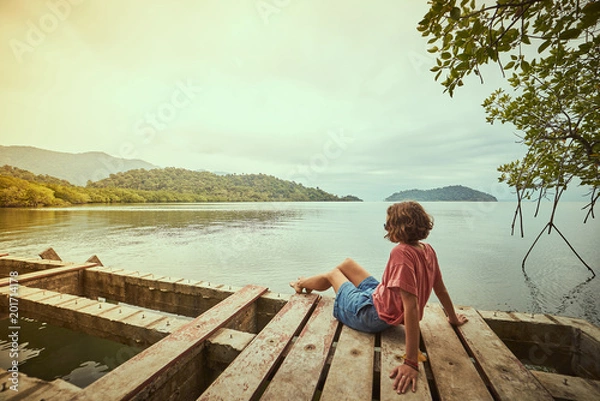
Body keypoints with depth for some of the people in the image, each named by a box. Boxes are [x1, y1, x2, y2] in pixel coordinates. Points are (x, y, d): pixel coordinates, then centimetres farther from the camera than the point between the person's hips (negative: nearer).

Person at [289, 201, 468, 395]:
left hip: (373, 314, -8)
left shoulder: (402, 252, -33)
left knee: (332, 274, 16)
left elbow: (411, 306, -37)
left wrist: (412, 362, -34)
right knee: (347, 263, 21)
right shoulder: (427, 249, -7)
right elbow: (440, 288, 4)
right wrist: (453, 318, 22)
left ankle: (302, 284, 52)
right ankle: (305, 283, 49)